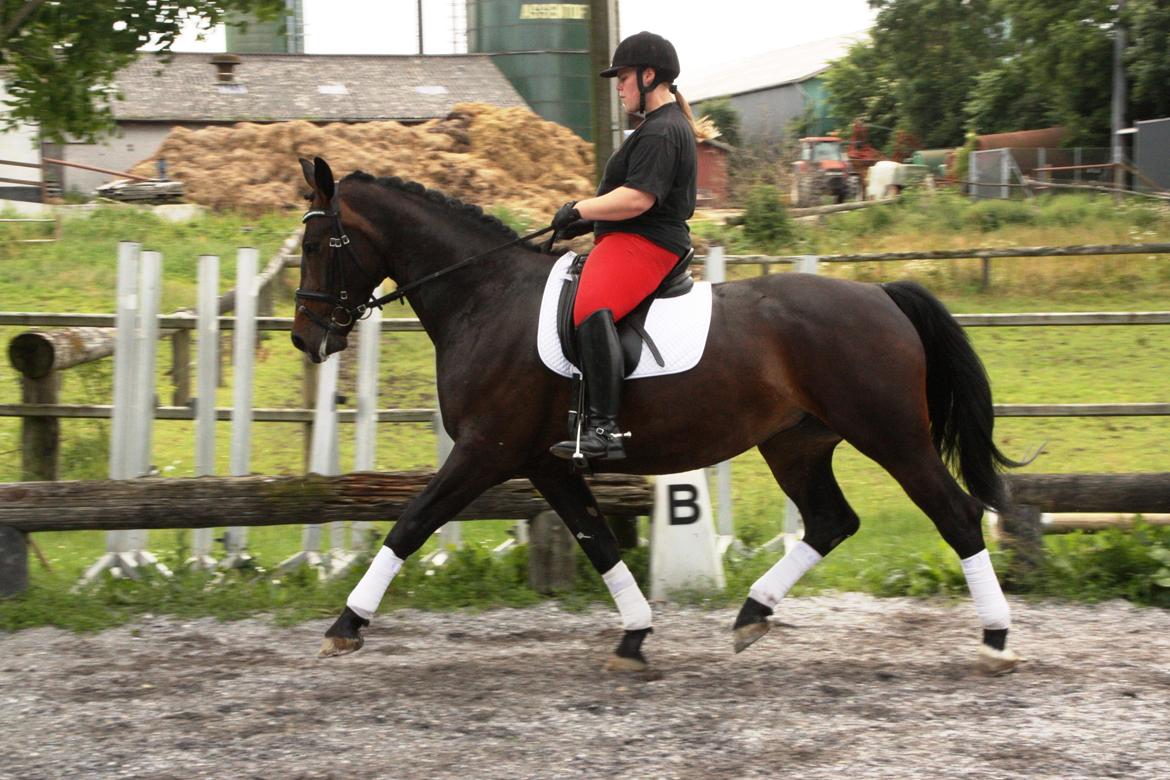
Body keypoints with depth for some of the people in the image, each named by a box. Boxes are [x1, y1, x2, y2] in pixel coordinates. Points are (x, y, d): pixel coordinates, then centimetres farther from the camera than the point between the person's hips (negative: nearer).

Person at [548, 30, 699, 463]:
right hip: (636, 239, 13)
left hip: (645, 244, -13)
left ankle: (604, 429, -44)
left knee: (592, 308, -34)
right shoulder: (668, 124, 22)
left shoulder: (661, 132, -14)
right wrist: (592, 217, 20)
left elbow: (638, 198, -24)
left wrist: (581, 209, -14)